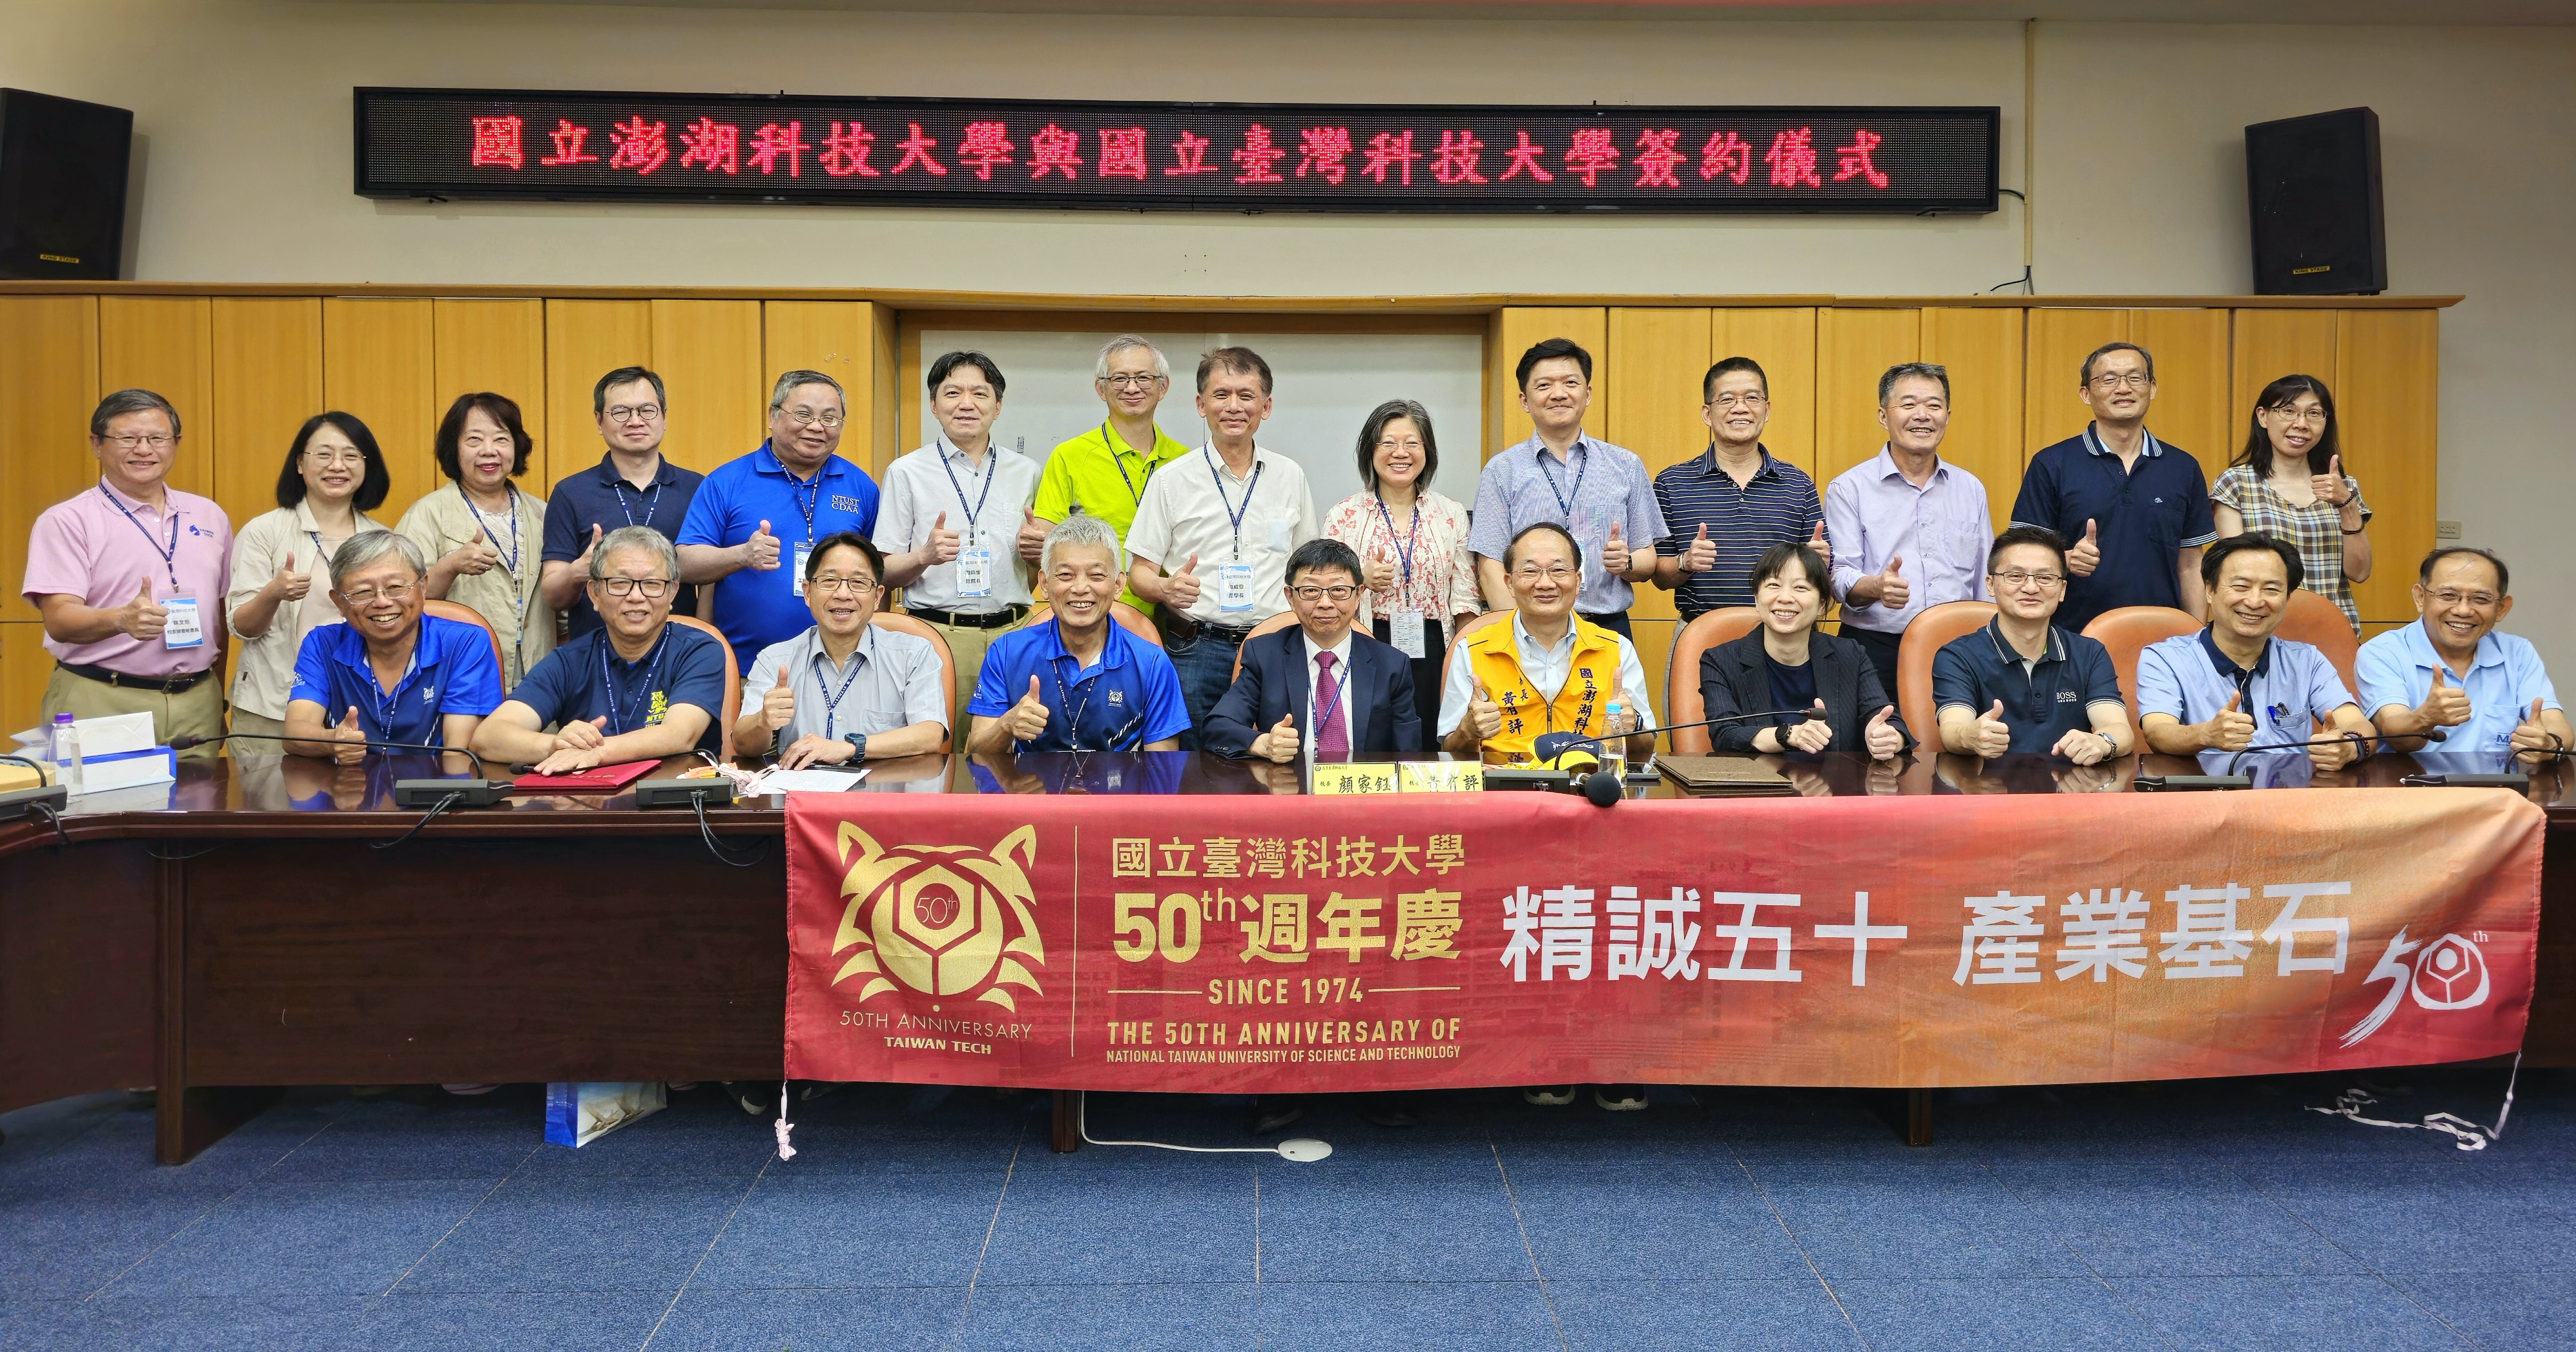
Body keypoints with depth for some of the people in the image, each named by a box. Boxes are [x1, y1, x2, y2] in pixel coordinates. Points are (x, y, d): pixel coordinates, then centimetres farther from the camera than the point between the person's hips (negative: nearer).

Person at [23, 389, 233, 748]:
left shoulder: (210, 516, 14)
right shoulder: (67, 522, -1)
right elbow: (59, 620, -11)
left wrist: (218, 692, 11)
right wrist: (122, 620, -31)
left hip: (197, 705, 4)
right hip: (101, 706, -4)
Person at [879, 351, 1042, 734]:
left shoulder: (1026, 472, 14)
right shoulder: (906, 472, 5)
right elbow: (883, 573, 3)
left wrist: (1038, 553, 0)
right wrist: (925, 556, -16)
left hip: (1012, 633, 3)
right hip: (936, 634, -2)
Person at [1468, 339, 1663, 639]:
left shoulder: (1627, 466, 10)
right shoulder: (1502, 471, 3)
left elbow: (1648, 562, 12)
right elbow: (1491, 570, -2)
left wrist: (1626, 563, -11)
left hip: (1609, 629, 2)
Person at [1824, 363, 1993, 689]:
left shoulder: (1971, 489, 16)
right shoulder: (1848, 489, 1)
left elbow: (1987, 582, 19)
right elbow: (1840, 576, -5)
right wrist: (1876, 587, -26)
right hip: (1876, 653, -3)